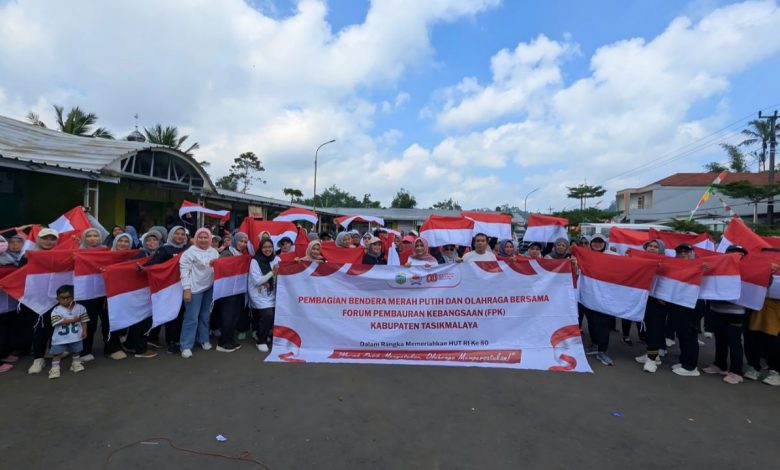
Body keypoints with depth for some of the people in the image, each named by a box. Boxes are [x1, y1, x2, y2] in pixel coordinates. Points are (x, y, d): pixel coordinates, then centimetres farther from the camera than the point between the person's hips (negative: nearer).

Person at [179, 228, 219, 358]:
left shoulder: (214, 251, 7)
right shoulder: (190, 252, -10)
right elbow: (185, 271, -12)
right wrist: (186, 289, -16)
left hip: (209, 288, 5)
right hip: (195, 288, -5)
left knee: (205, 315, 16)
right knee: (191, 317, -3)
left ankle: (204, 340, 30)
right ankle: (186, 346, 7)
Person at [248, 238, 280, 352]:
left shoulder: (276, 259, 0)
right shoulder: (255, 261, -12)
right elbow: (257, 281, -18)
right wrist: (272, 272, -23)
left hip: (271, 294, 5)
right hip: (259, 294, -5)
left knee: (277, 315, -1)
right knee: (268, 314, -20)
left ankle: (260, 333, 30)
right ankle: (261, 341, 2)